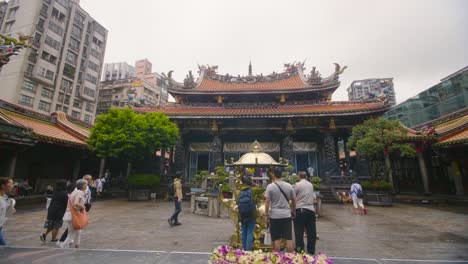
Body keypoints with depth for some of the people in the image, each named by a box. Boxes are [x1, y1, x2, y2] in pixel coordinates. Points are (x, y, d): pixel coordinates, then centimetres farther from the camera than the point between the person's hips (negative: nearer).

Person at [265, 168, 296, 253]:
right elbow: (293, 200, 10)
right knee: (289, 238, 8)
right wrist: (293, 211, 22)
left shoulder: (270, 186, -8)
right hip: (287, 215, 3)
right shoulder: (289, 186, 3)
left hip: (275, 215, -2)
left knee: (276, 239, 7)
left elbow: (267, 201, -9)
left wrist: (266, 214, -2)